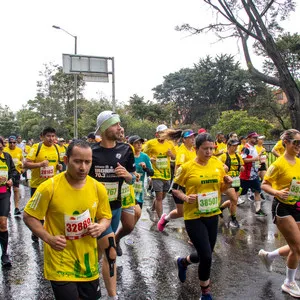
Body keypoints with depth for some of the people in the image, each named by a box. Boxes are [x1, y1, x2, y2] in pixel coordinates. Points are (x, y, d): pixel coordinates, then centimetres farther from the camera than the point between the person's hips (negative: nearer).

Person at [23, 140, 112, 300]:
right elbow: (29, 216, -6)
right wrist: (49, 238, -17)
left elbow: (106, 217, 8)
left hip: (88, 262, 4)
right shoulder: (49, 187, -16)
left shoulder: (98, 188, -6)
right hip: (60, 263, -4)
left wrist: (100, 227, -14)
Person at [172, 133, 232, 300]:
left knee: (205, 255, 15)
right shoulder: (187, 167, -11)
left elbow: (222, 188, 11)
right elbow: (175, 189, -3)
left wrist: (228, 184, -10)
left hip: (213, 215, 5)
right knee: (206, 257, -8)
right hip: (194, 217, -5)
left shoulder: (218, 164, 1)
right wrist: (185, 198, -21)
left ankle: (183, 262, 48)